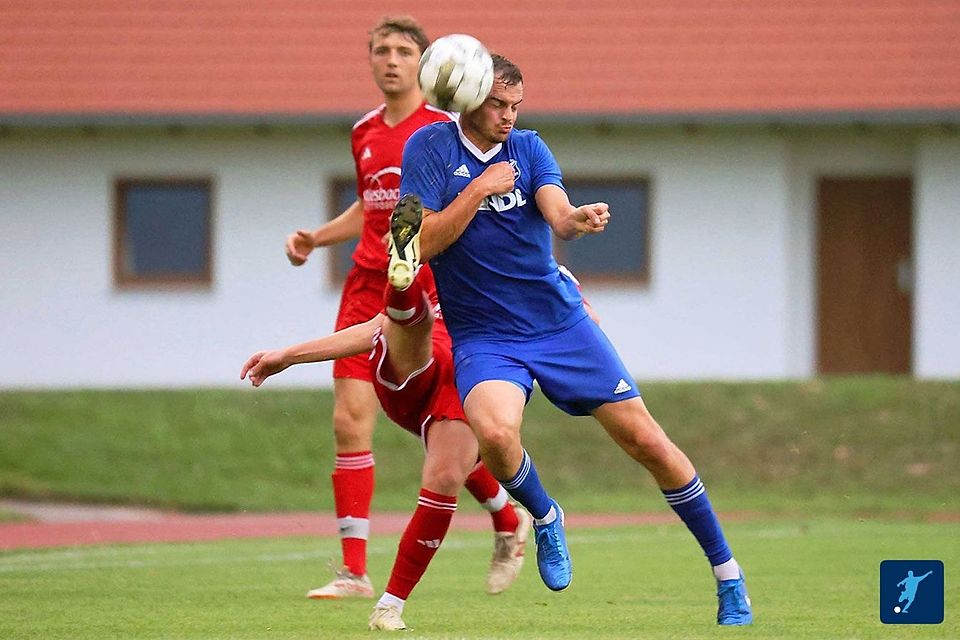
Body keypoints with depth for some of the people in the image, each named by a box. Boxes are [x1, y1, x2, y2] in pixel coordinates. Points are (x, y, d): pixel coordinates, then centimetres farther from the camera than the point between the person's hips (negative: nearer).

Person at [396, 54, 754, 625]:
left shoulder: (528, 148, 3)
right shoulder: (431, 147, -4)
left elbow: (558, 214, -14)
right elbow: (421, 243, -12)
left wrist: (579, 218, -36)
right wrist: (479, 189, -19)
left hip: (560, 321, 3)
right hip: (483, 337, -3)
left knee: (647, 442, -1)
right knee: (496, 433, -33)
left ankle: (727, 573, 13)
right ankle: (545, 518, 0)